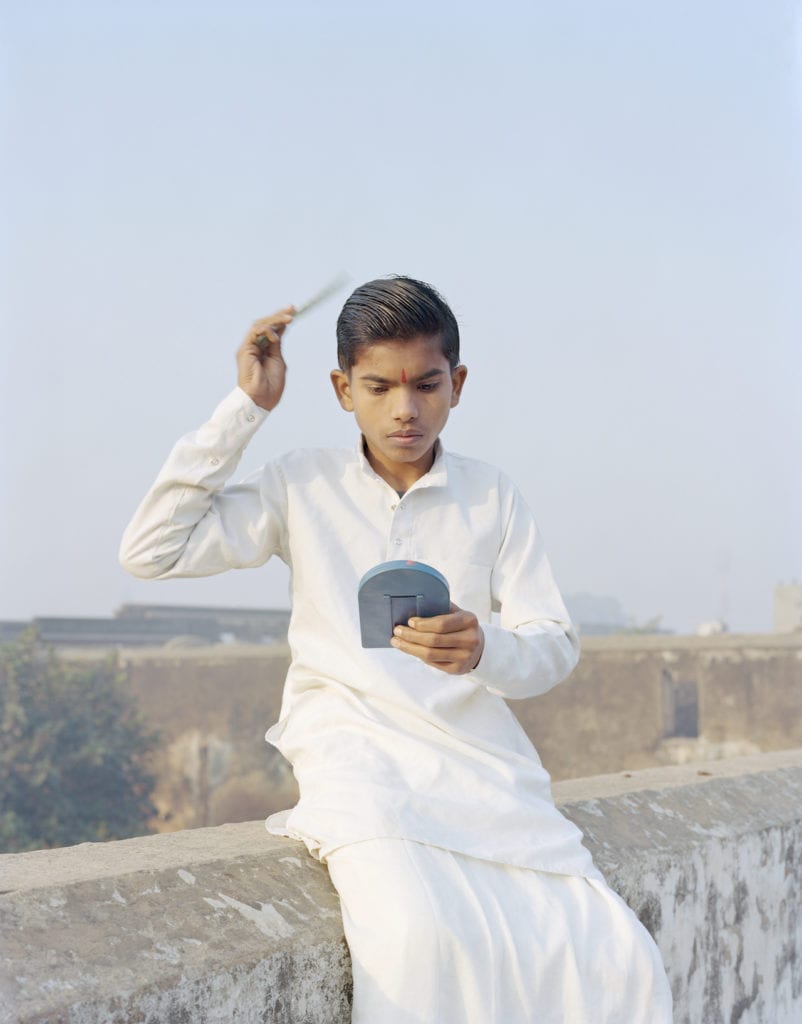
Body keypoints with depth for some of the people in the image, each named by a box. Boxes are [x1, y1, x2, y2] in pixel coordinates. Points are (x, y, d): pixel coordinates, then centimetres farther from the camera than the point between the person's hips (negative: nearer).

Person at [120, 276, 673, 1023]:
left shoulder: (492, 498, 12)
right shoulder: (303, 486, 9)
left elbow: (554, 647, 6)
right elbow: (152, 551, 0)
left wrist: (484, 649, -19)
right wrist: (245, 408, 1)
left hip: (481, 762, 3)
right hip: (356, 756, -2)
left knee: (620, 960, -20)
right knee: (419, 937, -35)